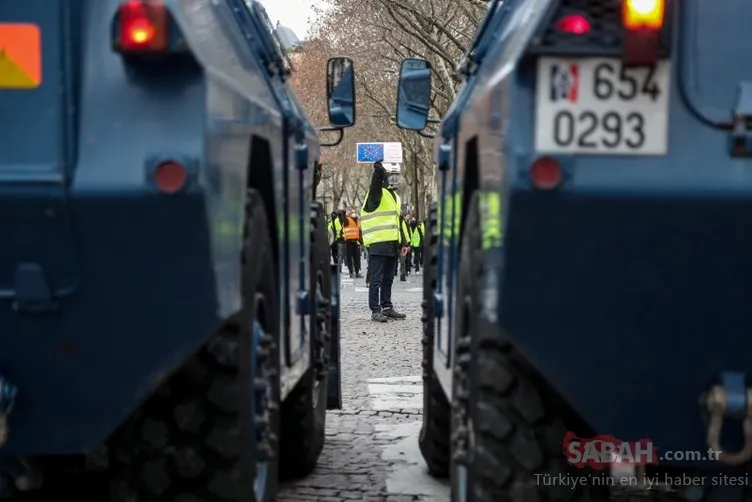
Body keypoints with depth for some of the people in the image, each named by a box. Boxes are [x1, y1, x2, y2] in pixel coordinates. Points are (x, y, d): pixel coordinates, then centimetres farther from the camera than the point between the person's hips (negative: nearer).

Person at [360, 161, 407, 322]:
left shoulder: (395, 196, 19)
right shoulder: (377, 193, -7)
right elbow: (377, 177, -30)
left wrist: (400, 241, 21)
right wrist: (379, 168, -46)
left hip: (391, 244, 8)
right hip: (378, 244, -8)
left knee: (388, 279, 15)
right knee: (376, 280, -5)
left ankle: (387, 308, 24)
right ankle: (375, 311, -3)